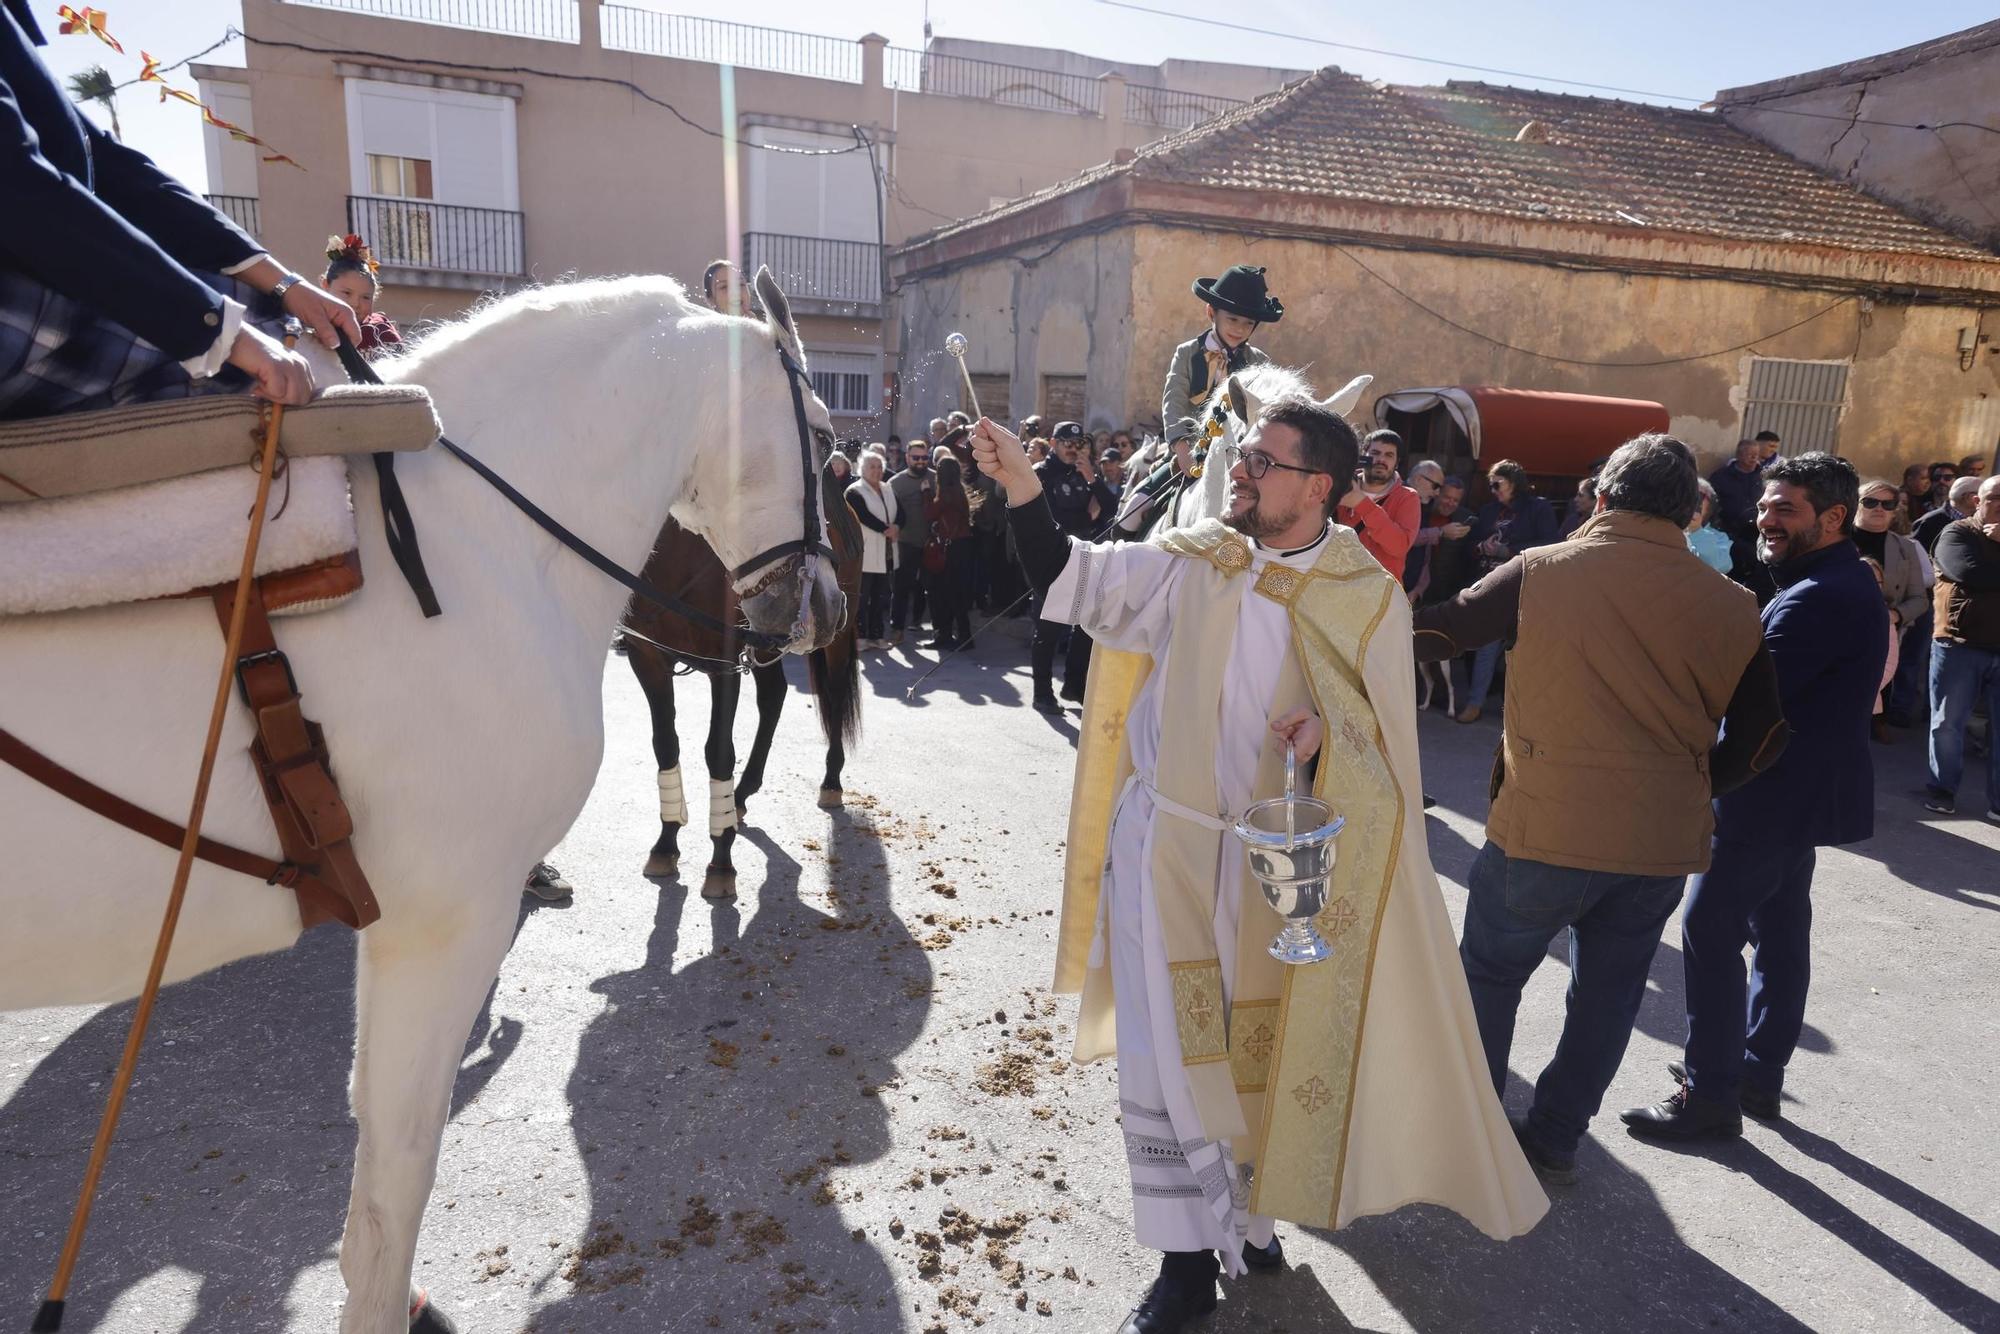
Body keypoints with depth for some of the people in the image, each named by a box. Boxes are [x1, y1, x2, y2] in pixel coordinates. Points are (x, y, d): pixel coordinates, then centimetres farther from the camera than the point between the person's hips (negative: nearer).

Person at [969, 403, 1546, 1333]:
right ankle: (1189, 1255, 22)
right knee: (1167, 1050, 5)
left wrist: (1328, 731, -24)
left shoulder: (1367, 598, -6)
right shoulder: (1190, 563, -2)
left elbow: (1385, 736, -2)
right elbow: (1079, 580, -9)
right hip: (1165, 843, 1)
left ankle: (1244, 1214, 40)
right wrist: (1020, 486, -22)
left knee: (1255, 1046, 16)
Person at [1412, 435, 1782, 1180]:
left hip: (1546, 827, -3)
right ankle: (1554, 1140, 30)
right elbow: (1762, 733, 6)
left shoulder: (1544, 572, -8)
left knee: (1490, 973, 16)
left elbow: (1431, 636, -2)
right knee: (1607, 994, 18)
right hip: (1663, 842, 3)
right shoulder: (1730, 606, 1)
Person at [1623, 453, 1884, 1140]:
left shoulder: (1822, 596, -22)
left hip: (1776, 798, -11)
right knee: (1780, 931, 17)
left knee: (1710, 933, -5)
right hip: (1800, 793, 11)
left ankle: (1711, 1095, 4)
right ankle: (1759, 1074, 29)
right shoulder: (1844, 582, 13)